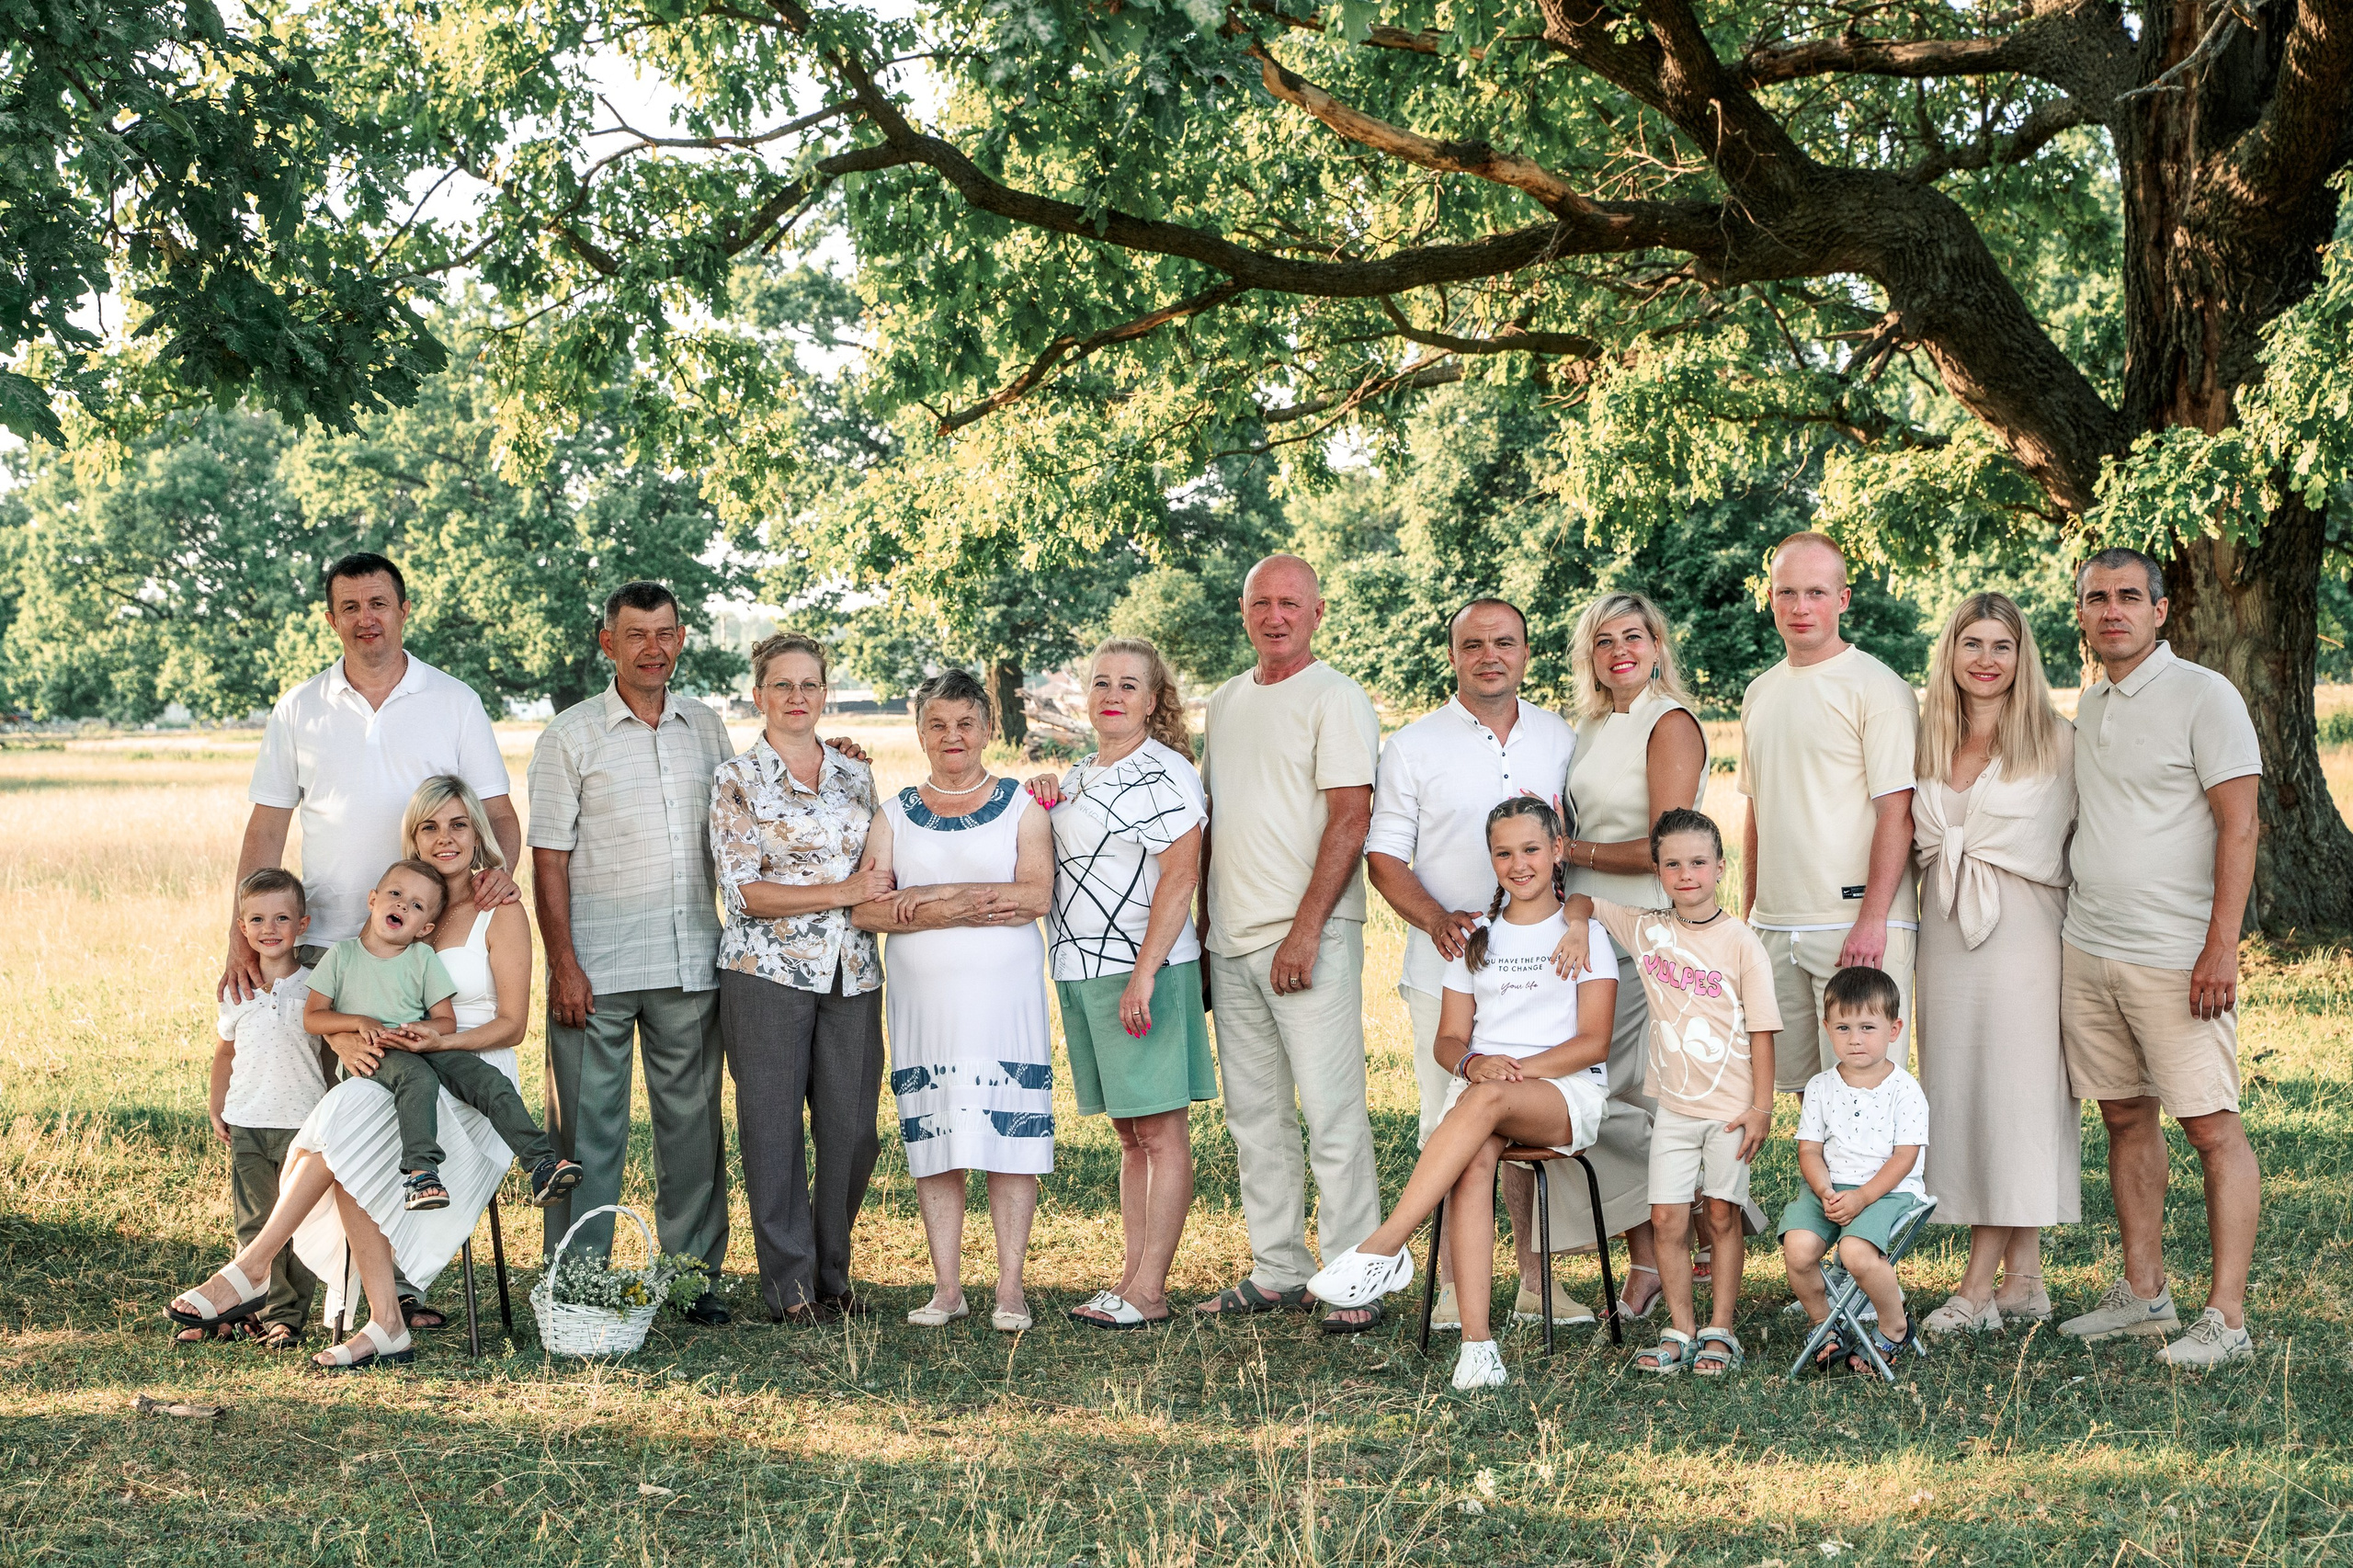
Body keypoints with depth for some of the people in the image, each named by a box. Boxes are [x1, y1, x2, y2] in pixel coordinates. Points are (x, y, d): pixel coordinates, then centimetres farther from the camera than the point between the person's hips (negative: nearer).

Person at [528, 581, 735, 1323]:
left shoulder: (706, 727, 11)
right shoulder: (571, 735, -1)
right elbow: (549, 858, -4)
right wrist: (562, 963, -11)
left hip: (691, 963, 4)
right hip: (598, 968, -4)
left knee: (693, 1123, 8)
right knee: (588, 1129, -1)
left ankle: (695, 1274, 17)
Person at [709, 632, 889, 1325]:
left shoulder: (857, 776, 13)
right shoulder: (738, 779, -1)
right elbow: (742, 888, -8)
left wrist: (882, 892, -2)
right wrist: (842, 892, -13)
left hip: (850, 974, 4)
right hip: (769, 973, -4)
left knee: (852, 1127, 3)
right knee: (774, 1125, -1)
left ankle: (832, 1275, 17)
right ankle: (791, 1285, 7)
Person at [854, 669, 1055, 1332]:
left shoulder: (1021, 805, 6)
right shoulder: (895, 814, 11)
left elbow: (1037, 895, -9)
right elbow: (866, 908, -1)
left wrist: (932, 895, -11)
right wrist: (959, 912, -14)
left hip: (1004, 998, -2)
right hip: (923, 1001, 2)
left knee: (1010, 1135, -4)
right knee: (933, 1140, 1)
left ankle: (1010, 1287, 1)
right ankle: (946, 1286, 8)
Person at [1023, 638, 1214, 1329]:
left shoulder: (1164, 774, -9)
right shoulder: (1079, 776, 17)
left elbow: (1179, 877, -17)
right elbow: (1051, 872, 28)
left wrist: (1143, 975, -23)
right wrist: (1039, 806, 9)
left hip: (1144, 971, -9)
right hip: (1082, 972, 9)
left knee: (1161, 1131, -5)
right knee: (1129, 1135, 12)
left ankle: (1149, 1290, -5)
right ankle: (1134, 1276, 15)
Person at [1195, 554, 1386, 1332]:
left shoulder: (1336, 699, -6)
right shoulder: (1224, 703, 17)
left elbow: (1349, 821, -13)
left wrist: (1305, 932, -19)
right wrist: (1198, 927, 15)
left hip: (1310, 937, -7)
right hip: (1231, 940, 7)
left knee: (1332, 1108, -8)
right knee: (1253, 1113, 10)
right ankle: (1277, 1272, 17)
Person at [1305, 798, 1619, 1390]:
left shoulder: (1584, 934, 8)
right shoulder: (1478, 940, 20)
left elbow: (1593, 1042, -2)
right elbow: (1448, 1040, 14)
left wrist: (1516, 1069, -15)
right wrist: (1474, 1062, -10)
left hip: (1567, 1092, -3)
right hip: (1481, 1083, 3)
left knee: (1486, 1100, -38)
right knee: (1473, 1164, -34)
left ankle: (1384, 1248, -43)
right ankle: (1476, 1339, -44)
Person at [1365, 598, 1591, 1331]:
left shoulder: (1559, 738, 11)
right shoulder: (1414, 746, 2)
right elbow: (1384, 857, 1)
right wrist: (1437, 919, -14)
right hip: (1448, 965, -2)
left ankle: (1535, 1276, 14)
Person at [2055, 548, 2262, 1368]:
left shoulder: (2204, 696, -7)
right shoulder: (2089, 706, 15)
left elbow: (2238, 825, -12)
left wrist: (2220, 947, -19)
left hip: (2176, 957, -7)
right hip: (2089, 952, 7)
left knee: (2212, 1129, -6)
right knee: (2126, 1117, 11)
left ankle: (2227, 1315, -4)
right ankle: (2144, 1293, 19)